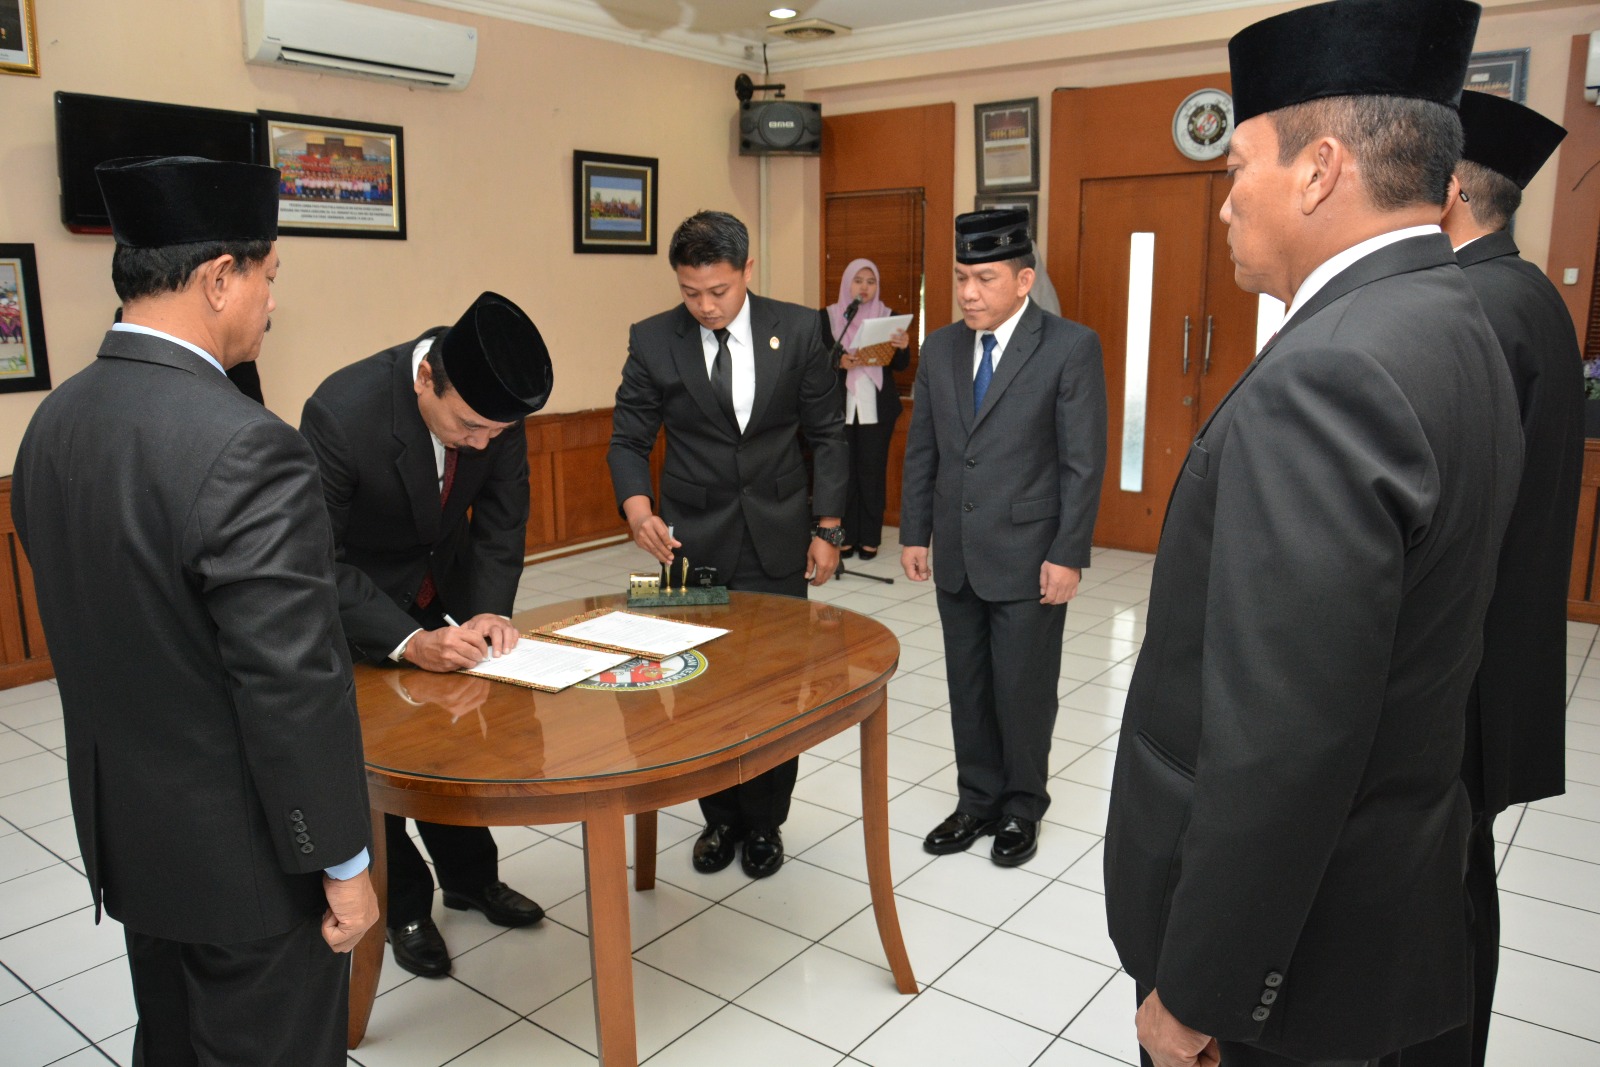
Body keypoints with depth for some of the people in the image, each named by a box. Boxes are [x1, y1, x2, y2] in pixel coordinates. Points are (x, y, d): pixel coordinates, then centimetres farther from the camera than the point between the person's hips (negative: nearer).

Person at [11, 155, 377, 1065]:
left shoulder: (54, 421, -1)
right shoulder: (246, 448, -28)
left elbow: (92, 627, 7)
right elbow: (295, 687, -26)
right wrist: (343, 863, -14)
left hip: (123, 830, 8)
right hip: (244, 853, -7)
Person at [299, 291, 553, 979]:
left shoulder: (494, 408, -22)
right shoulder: (341, 413, -36)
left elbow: (502, 515, -8)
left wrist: (491, 609, -21)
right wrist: (408, 642, -39)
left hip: (443, 593, 4)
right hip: (352, 600, -4)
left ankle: (471, 877, 34)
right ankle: (404, 905, 26)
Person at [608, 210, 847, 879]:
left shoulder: (798, 330, -2)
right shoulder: (653, 340, -3)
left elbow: (825, 435, 3)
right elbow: (629, 439, 0)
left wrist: (827, 527, 0)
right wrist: (637, 505, -20)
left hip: (778, 542, 0)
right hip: (692, 542, 0)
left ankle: (765, 822, 26)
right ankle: (721, 817, 28)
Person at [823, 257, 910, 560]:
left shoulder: (887, 316, 7)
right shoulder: (828, 316, 4)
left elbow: (900, 365, 5)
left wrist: (903, 347, -16)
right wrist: (839, 361, -20)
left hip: (877, 408, 1)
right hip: (840, 406, -1)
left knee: (873, 471, 1)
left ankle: (870, 538, 10)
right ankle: (845, 536, 10)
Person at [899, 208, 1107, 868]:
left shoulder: (1071, 348, -9)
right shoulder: (940, 349, 7)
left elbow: (1084, 462, -11)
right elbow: (921, 450, 11)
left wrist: (1068, 556, -13)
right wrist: (914, 533, 8)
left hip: (1027, 558, -5)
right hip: (956, 557, 5)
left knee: (1024, 690, 7)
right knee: (968, 689, 14)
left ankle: (1022, 808, 28)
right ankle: (978, 800, 31)